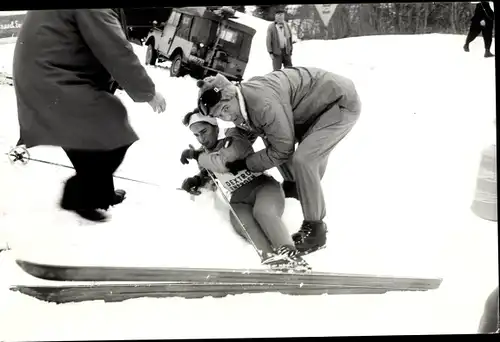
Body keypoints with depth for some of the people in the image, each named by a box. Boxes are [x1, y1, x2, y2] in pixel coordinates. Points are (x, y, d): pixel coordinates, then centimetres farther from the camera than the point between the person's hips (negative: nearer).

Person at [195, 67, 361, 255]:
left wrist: (245, 163, -12)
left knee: (303, 160, -21)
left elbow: (283, 149, -22)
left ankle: (314, 230, -6)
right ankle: (293, 185, 35)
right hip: (316, 101, 9)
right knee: (272, 137, 12)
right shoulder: (241, 102, -5)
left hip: (342, 102, -9)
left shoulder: (263, 103, -33)